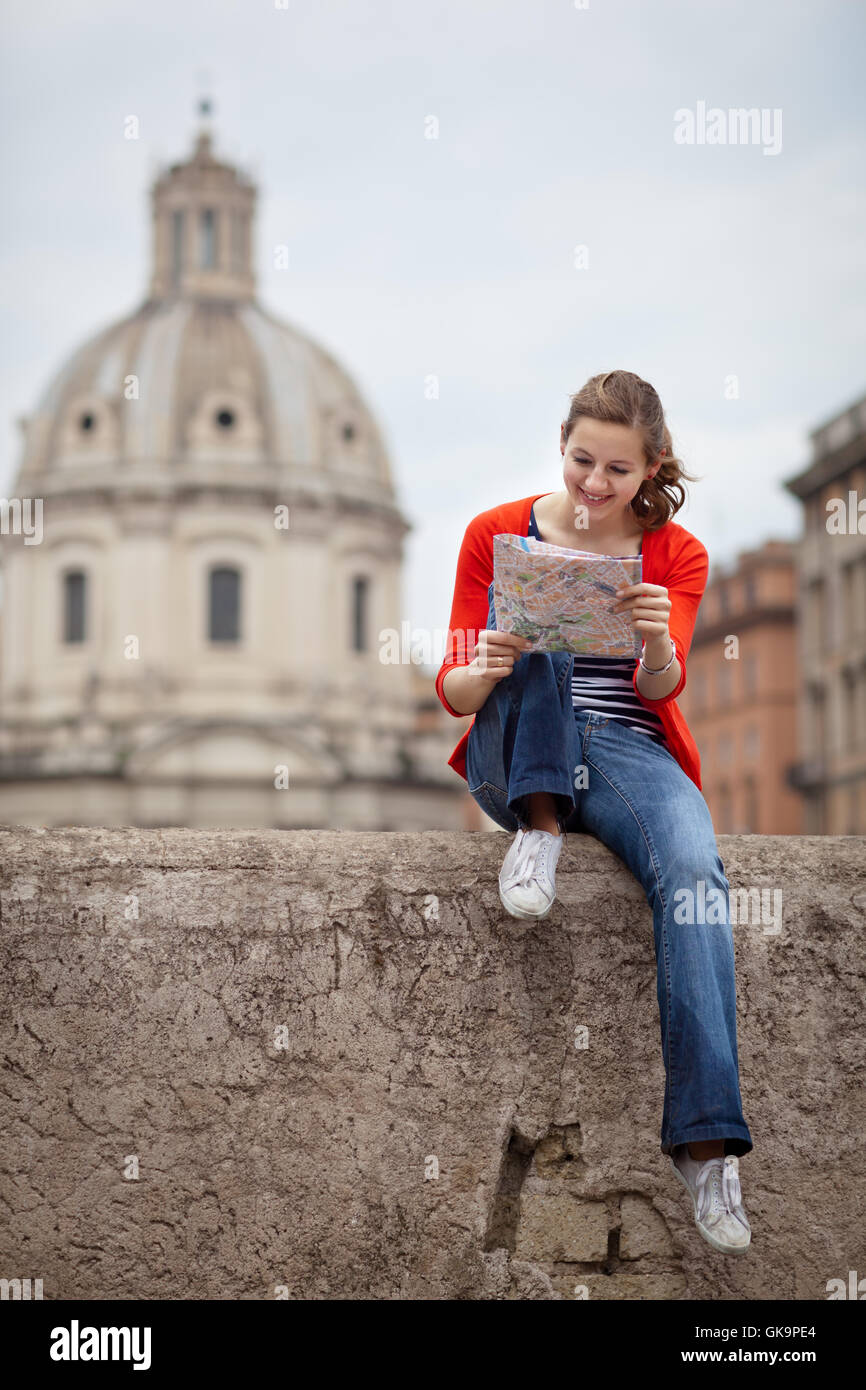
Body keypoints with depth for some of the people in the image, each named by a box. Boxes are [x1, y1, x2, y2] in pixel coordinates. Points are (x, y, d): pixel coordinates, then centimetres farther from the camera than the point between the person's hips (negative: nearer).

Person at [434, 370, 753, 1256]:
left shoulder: (676, 556, 7)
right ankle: (539, 829, -25)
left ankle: (706, 1142, -39)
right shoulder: (498, 535, 6)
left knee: (694, 869, -34)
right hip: (513, 760, 0)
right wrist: (483, 673, -23)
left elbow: (660, 687, -6)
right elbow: (452, 691, 2)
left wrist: (657, 642, -31)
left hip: (626, 753, 0)